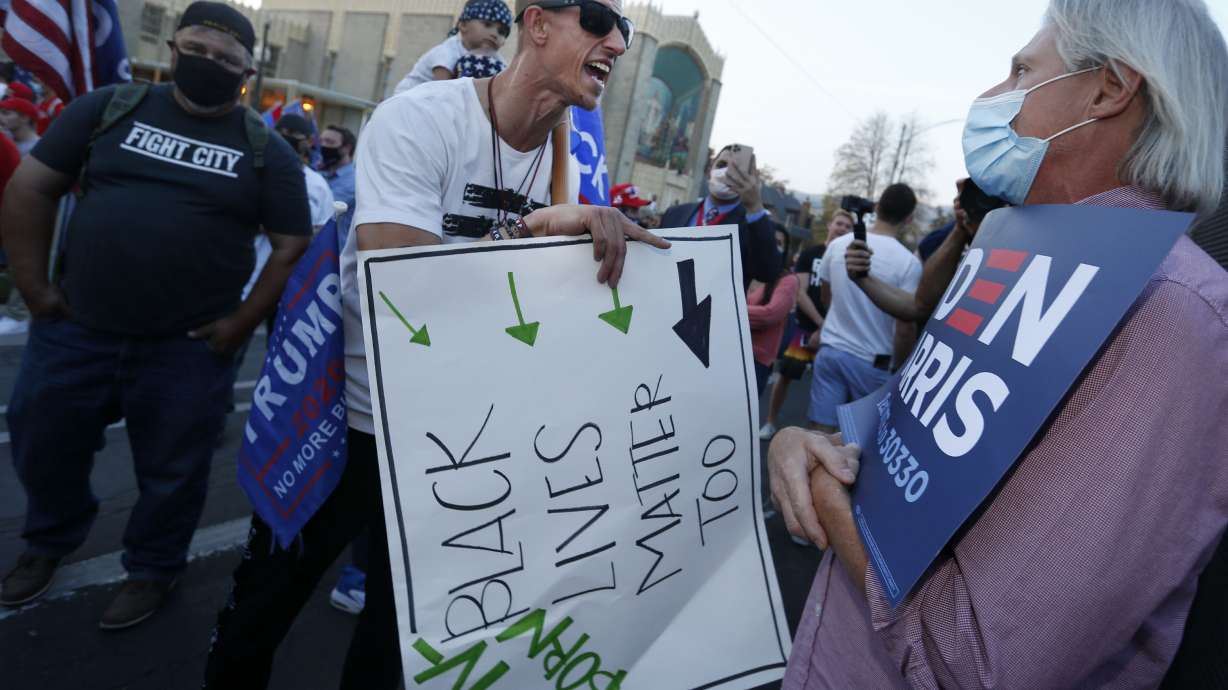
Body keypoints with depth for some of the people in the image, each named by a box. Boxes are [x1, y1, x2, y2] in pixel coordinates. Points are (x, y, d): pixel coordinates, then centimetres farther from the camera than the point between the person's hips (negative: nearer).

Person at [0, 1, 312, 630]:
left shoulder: (266, 151, -1)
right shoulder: (110, 107, 3)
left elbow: (293, 246, -2)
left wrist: (243, 323, -8)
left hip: (189, 346, -2)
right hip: (75, 327, 3)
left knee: (172, 469, 11)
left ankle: (152, 569, 36)